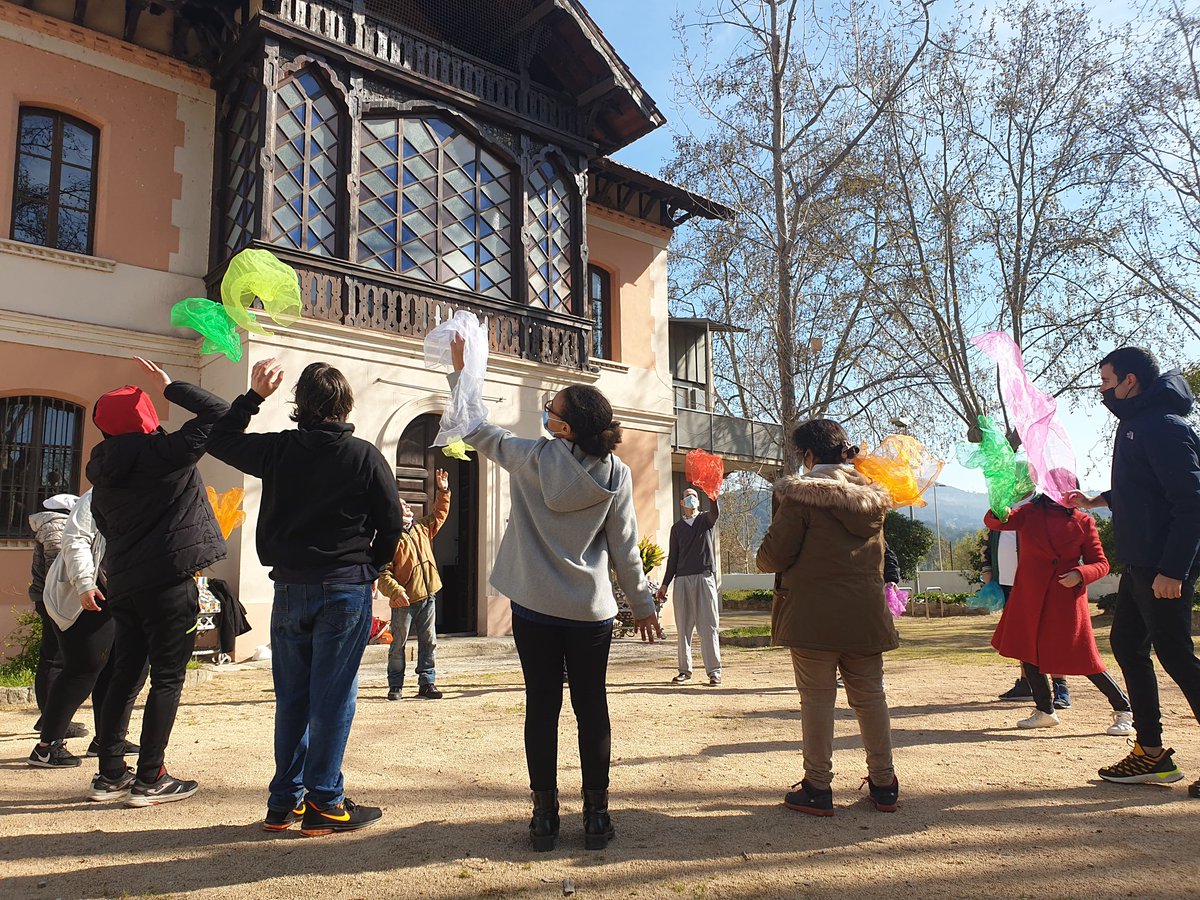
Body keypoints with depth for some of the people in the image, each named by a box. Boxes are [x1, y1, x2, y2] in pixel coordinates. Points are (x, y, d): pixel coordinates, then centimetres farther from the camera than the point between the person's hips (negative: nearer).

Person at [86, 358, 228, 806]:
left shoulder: (105, 471, 10)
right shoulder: (164, 452, -13)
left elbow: (105, 527, 19)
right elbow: (218, 413, -11)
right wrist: (171, 387, -2)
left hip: (122, 585, 7)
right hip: (169, 580, -7)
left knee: (125, 675, 14)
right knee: (167, 678, 1)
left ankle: (110, 774, 20)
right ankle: (149, 779, 4)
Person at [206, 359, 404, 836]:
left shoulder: (277, 450, 0)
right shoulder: (365, 456, -7)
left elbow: (220, 440, 18)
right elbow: (391, 524, -2)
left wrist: (253, 395, 20)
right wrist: (369, 568, 13)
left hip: (289, 589, 3)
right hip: (346, 590, -3)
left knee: (291, 698, 13)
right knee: (332, 698, 2)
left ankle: (285, 801, 21)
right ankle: (324, 803, 8)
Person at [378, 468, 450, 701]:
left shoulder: (422, 528, 10)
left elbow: (439, 514, 24)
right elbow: (383, 573, -15)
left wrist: (443, 492, 16)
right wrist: (396, 591, -25)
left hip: (427, 597, 6)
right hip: (404, 600, -6)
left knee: (429, 642, 8)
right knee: (398, 644, 5)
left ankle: (427, 683, 15)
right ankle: (395, 685, 17)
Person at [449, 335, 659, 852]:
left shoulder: (531, 459, -7)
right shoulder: (615, 474, -5)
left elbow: (478, 431, 7)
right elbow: (624, 549, -2)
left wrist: (459, 371, 16)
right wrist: (642, 604, 10)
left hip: (534, 607, 0)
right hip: (591, 611, 1)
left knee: (542, 706, 9)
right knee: (591, 707, 11)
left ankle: (545, 816, 16)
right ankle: (596, 815, 17)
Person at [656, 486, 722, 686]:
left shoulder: (706, 519, 9)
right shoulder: (677, 528, 15)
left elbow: (715, 513, -16)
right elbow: (672, 558, 15)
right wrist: (665, 584, 9)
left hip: (705, 578, -3)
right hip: (682, 580, 3)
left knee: (709, 626, -4)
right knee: (683, 627, 4)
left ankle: (714, 671, -2)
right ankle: (685, 670, 11)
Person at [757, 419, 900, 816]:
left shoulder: (801, 495, -12)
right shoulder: (871, 497, 9)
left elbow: (772, 556, -12)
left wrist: (765, 560, 9)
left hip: (814, 615, -6)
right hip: (866, 614, 6)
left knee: (817, 698, 3)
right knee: (870, 695, 14)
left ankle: (818, 787, 11)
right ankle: (884, 784, 23)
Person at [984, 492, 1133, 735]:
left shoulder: (1083, 522, 0)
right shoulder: (1029, 513, 4)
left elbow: (1101, 563, 3)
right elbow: (993, 522, -10)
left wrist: (1080, 574, -16)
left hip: (1067, 597, -3)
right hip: (1030, 595, 3)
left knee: (1081, 657, -4)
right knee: (1028, 651, 9)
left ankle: (1123, 710, 14)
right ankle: (1045, 711, 27)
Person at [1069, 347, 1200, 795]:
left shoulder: (1164, 427, -17)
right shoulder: (1135, 424, 14)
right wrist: (1096, 501, 23)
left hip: (1164, 568, -11)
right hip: (1140, 563, 11)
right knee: (1126, 643, 14)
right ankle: (1151, 753, 22)